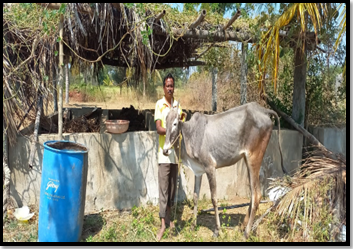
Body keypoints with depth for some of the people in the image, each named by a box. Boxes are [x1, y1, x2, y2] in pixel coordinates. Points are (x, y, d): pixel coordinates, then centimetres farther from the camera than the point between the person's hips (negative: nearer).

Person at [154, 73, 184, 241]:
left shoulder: (177, 104, 12)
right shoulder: (159, 104, -3)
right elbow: (158, 128, -12)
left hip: (175, 151, 5)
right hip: (164, 152, -5)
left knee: (173, 187, 13)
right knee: (163, 188, -1)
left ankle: (169, 217, 27)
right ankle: (163, 223, 7)